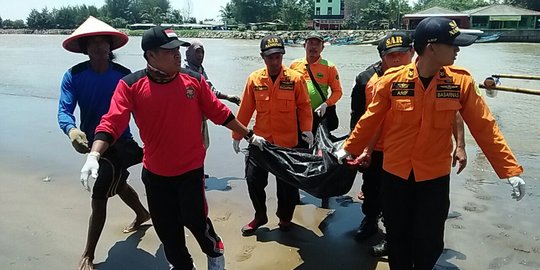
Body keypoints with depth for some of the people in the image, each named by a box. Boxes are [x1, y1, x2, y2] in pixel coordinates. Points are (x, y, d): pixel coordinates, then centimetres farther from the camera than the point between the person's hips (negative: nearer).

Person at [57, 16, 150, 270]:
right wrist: (72, 130, -42)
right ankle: (142, 214, 56)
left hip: (119, 143, -4)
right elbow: (64, 110, -20)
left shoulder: (123, 75, -14)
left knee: (99, 199, -4)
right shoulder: (74, 75, -11)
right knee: (117, 185, 26)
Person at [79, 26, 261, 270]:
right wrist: (94, 155, -31)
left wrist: (248, 135, 7)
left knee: (195, 219, 6)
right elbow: (112, 123, -16)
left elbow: (220, 113, 2)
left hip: (191, 169, -1)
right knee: (166, 227, 16)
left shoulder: (194, 80, -6)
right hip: (155, 173, 1)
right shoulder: (130, 85, -9)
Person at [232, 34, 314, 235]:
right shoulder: (254, 79, -2)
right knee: (254, 180, 8)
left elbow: (304, 106, -1)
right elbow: (245, 109, 3)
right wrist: (237, 135, 6)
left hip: (288, 142, -2)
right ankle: (260, 216, 31)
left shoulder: (295, 79, -7)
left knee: (287, 183, 10)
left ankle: (285, 217, 34)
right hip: (260, 140, 2)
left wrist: (306, 129, -15)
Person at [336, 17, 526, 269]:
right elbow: (371, 118, 1)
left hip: (435, 177, 1)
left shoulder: (461, 81, -8)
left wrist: (510, 170, -4)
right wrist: (349, 148, 7)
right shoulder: (392, 79, -11)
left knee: (429, 243, 11)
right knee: (397, 238, 16)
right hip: (395, 173, 0)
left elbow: (484, 126, -4)